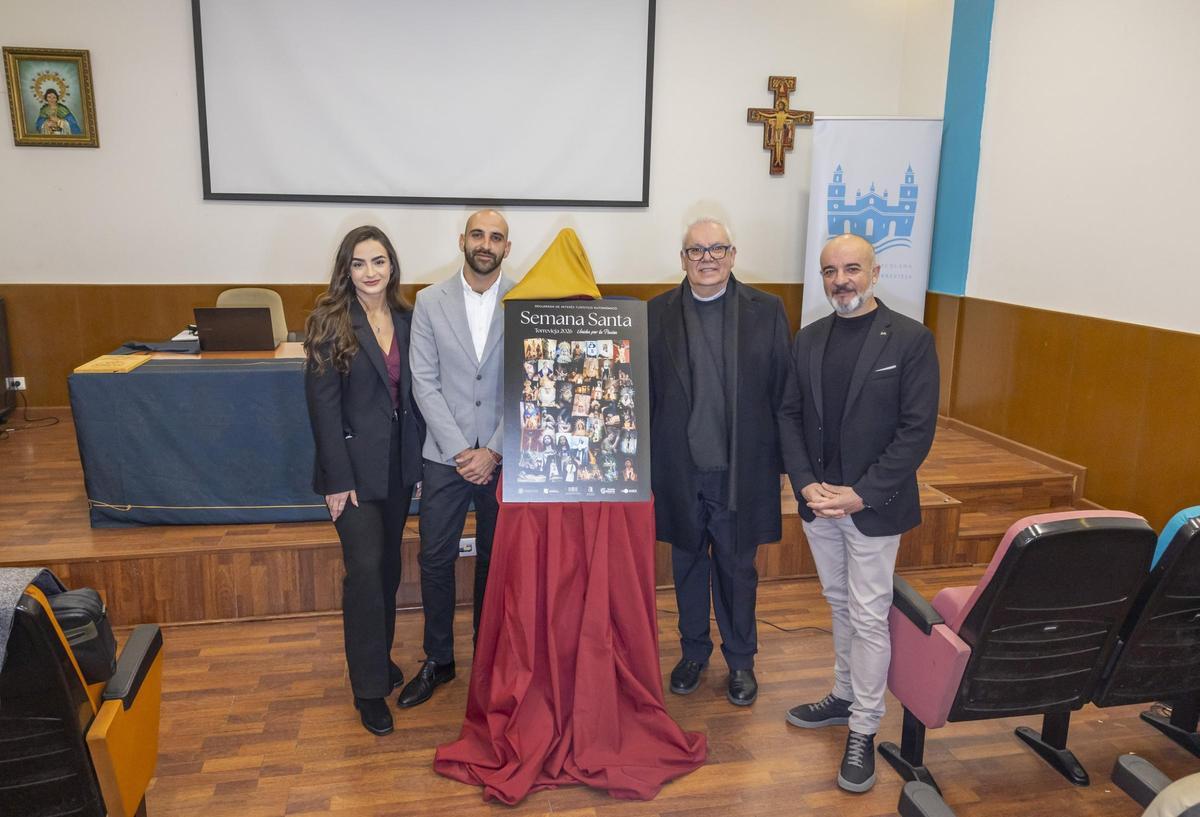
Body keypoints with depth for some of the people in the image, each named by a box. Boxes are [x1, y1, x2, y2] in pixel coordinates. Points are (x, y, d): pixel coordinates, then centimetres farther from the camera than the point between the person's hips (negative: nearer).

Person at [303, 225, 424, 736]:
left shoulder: (406, 320, 5)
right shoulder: (331, 322, -9)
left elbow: (414, 393, 8)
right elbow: (323, 404, -12)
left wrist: (420, 460, 5)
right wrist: (337, 479, -15)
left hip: (399, 462, 5)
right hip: (355, 464, -5)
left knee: (388, 565, 14)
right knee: (365, 569, -6)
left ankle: (380, 655, 33)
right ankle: (370, 687, 7)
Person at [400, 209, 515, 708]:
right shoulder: (430, 301, -1)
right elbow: (425, 382, -4)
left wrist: (493, 451, -11)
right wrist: (460, 449, -11)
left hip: (503, 456, 0)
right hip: (446, 456, 1)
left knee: (496, 560, 13)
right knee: (435, 560, 7)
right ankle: (438, 661, 26)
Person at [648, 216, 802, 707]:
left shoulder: (766, 311, -1)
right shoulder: (658, 313, 0)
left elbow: (785, 392, -3)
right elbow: (643, 394, 1)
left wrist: (792, 460, -7)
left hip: (741, 471, -1)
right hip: (680, 470, 1)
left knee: (738, 569, 13)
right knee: (688, 564, 16)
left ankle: (740, 660, 34)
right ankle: (693, 652, 37)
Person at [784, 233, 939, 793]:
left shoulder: (911, 340, -9)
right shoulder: (808, 339, 5)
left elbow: (917, 430, -12)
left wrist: (862, 493, -18)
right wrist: (806, 483, -8)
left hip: (873, 506, -4)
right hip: (818, 500, 5)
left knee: (868, 617, 3)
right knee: (840, 606, 19)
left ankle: (863, 730, 18)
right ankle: (844, 697, 37)